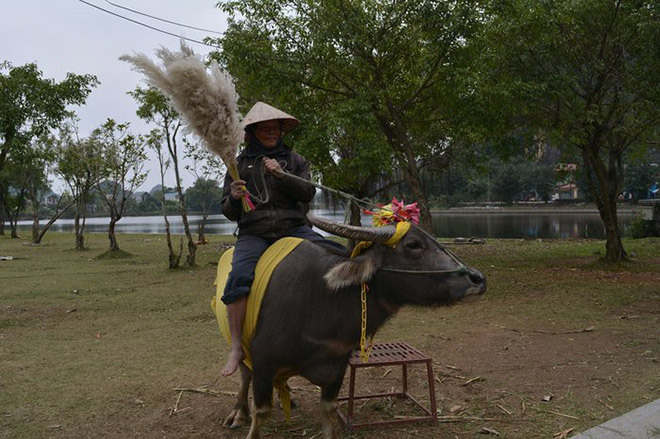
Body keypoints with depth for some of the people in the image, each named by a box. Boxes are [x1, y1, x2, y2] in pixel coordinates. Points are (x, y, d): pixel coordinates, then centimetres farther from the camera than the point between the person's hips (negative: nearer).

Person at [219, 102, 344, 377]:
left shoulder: (294, 159, 15)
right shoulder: (240, 164, 14)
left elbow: (309, 192, 0)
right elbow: (229, 213, 13)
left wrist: (281, 175, -14)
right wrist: (233, 197, -11)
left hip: (294, 228, 2)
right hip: (253, 234, -1)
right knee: (238, 278, -31)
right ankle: (236, 349, -21)